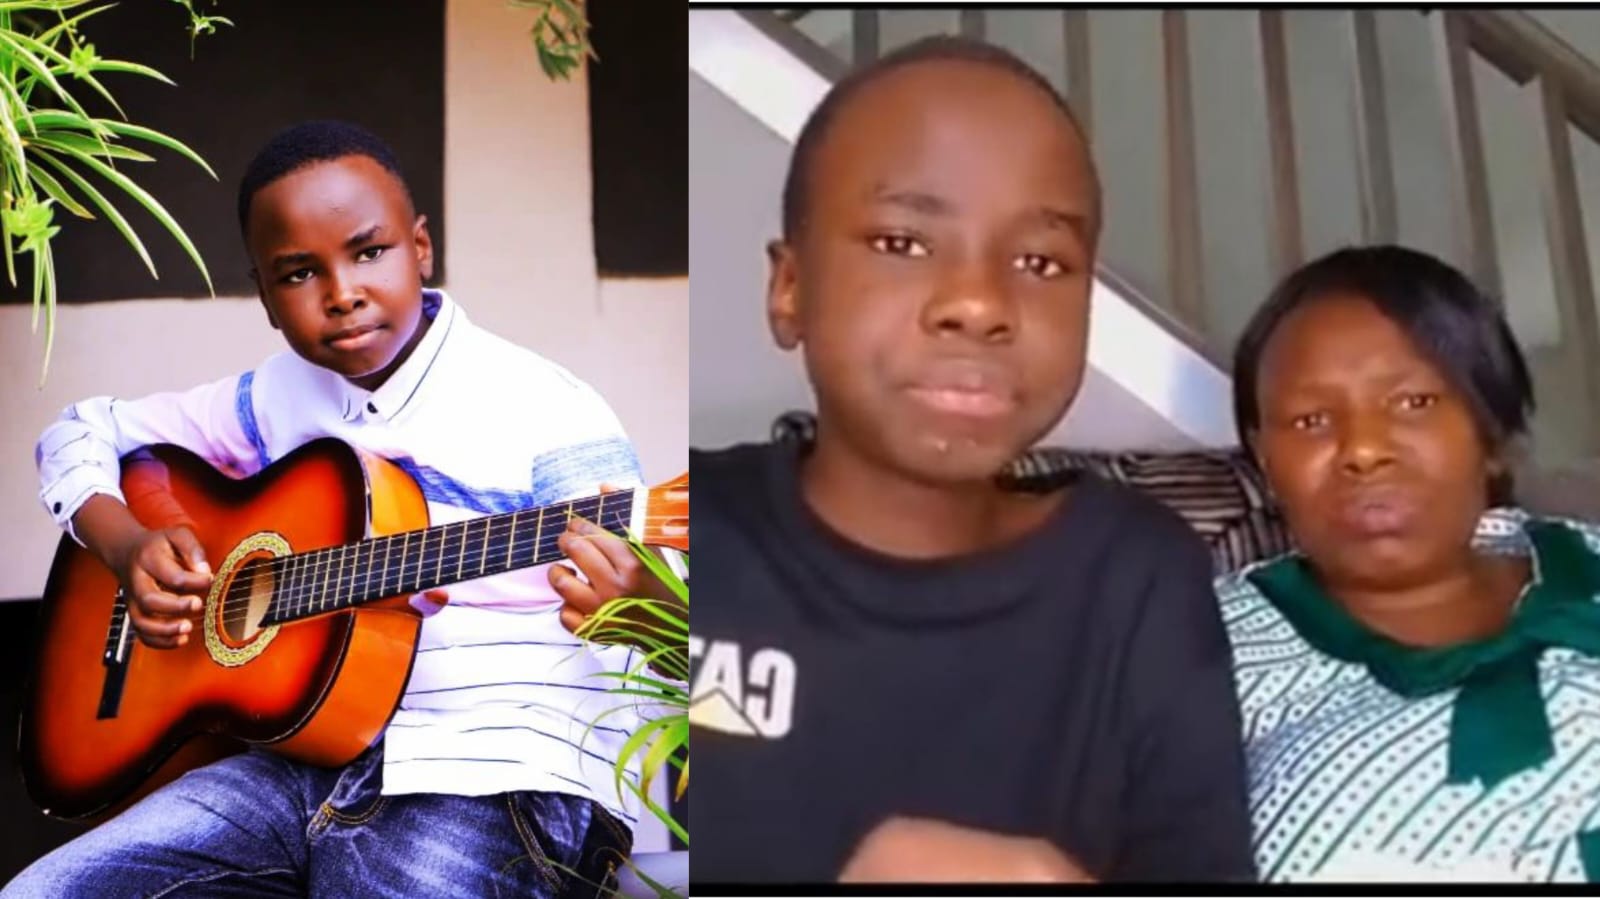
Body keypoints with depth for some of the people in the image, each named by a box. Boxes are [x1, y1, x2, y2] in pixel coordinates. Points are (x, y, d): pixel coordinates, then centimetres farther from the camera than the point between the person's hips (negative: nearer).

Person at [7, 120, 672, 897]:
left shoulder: (542, 410, -8)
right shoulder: (274, 399, 10)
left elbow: (632, 567, -16)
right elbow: (81, 432, 23)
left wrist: (639, 606, -41)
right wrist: (128, 545, 2)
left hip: (496, 776, -5)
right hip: (307, 755, 6)